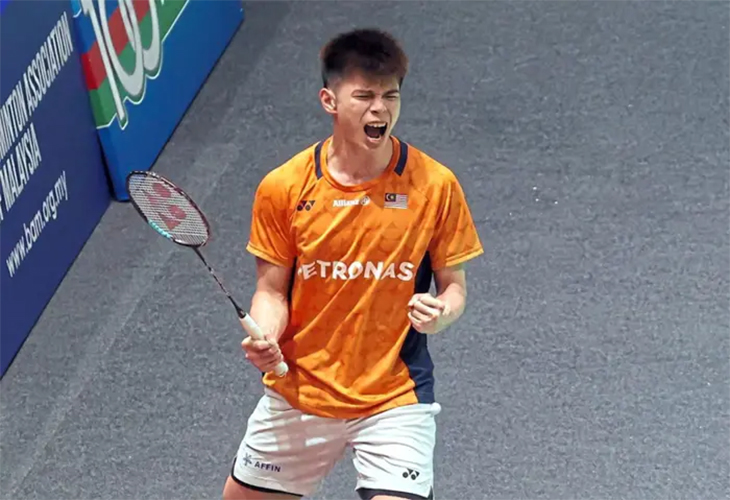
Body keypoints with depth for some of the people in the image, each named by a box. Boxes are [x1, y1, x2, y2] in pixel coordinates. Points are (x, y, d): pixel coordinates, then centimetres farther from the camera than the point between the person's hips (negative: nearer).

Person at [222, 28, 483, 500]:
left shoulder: (434, 185, -11)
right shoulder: (283, 188, -9)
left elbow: (454, 285, -2)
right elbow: (272, 291, -1)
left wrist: (440, 314, -24)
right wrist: (264, 338, -22)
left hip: (395, 396, -2)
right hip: (298, 392, 2)